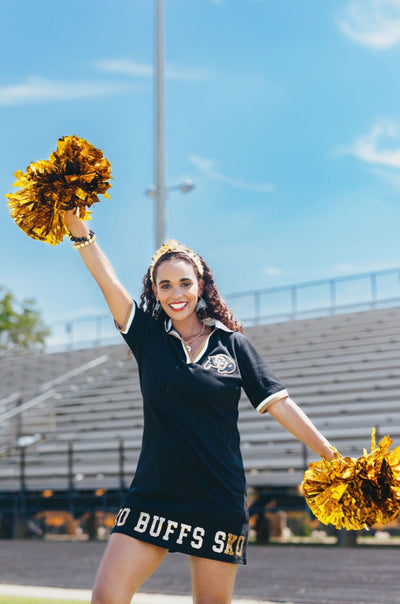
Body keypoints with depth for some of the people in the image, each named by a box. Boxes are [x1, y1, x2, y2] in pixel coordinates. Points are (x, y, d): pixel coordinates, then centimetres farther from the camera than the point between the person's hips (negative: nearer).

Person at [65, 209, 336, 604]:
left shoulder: (232, 344, 3)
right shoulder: (148, 336, 5)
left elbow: (278, 403, 1)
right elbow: (107, 280, -3)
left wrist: (334, 458, -5)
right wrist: (75, 223, -14)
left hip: (218, 503, -1)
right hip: (153, 495, 1)